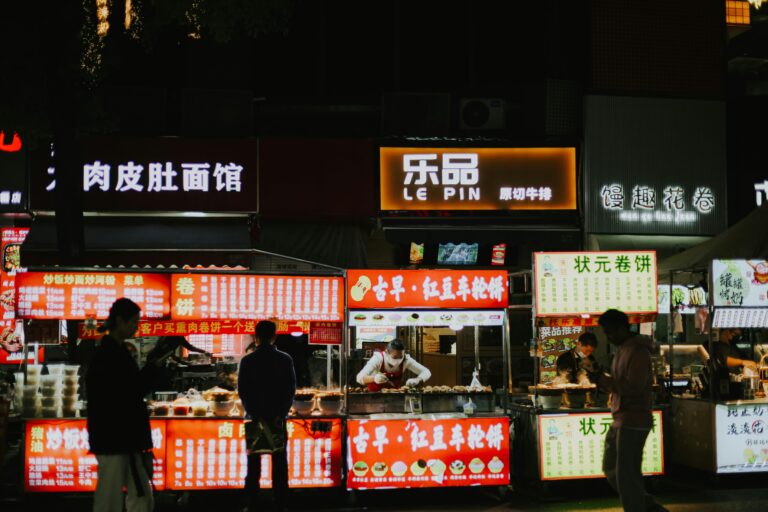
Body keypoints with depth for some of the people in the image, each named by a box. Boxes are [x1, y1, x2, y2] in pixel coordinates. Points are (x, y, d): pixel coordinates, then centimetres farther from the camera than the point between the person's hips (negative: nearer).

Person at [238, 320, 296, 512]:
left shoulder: (247, 361, -3)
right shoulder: (285, 360, -2)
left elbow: (242, 391, -5)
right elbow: (291, 390, -6)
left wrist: (255, 414, -4)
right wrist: (280, 414, -6)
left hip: (255, 417, 0)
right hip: (278, 417, 0)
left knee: (253, 464, 6)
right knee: (279, 464, 5)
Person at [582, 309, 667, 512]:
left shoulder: (639, 352, -15)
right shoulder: (622, 351, 14)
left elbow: (632, 387, -23)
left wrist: (599, 376, -20)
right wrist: (596, 375, 1)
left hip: (633, 422, -10)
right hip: (620, 420, 10)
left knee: (626, 474, -4)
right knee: (611, 469, 16)